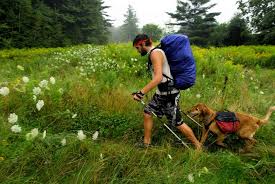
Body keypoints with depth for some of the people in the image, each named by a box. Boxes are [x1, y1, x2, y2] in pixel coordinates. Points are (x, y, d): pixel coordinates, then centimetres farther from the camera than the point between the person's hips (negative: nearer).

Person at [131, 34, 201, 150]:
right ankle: (146, 142, 25)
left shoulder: (155, 53, -19)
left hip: (169, 93, -10)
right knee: (147, 113, 10)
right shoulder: (153, 53, 11)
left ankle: (198, 145, 23)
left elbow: (158, 78, -31)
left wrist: (141, 93, -32)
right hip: (161, 92, 10)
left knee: (177, 123, 2)